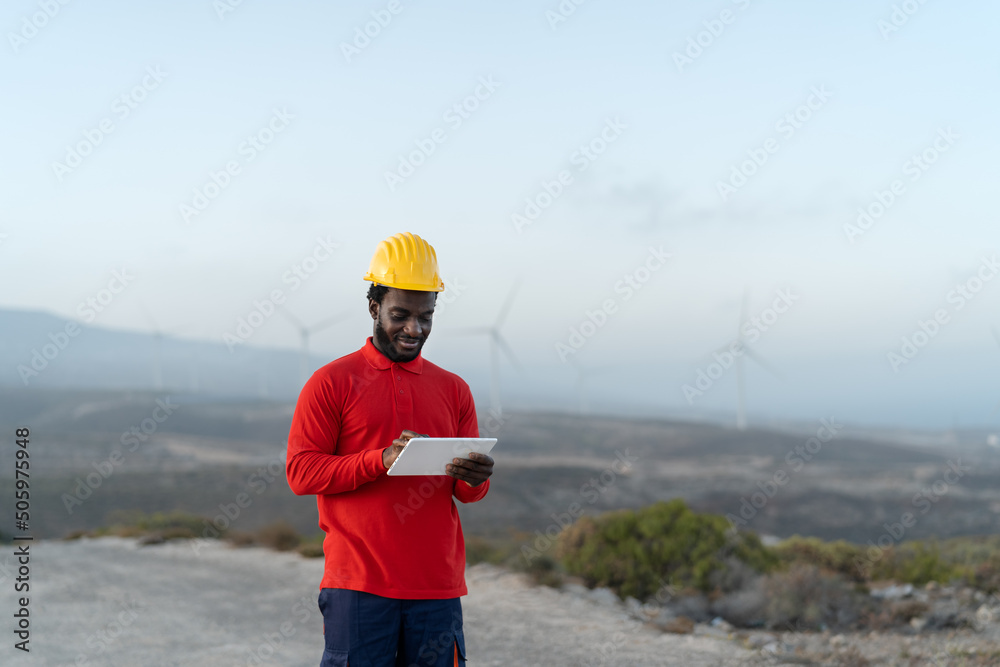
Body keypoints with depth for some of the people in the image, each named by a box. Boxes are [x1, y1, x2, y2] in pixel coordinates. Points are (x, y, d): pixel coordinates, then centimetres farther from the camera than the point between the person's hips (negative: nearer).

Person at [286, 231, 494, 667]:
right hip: (357, 585, -3)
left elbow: (469, 492, 14)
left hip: (437, 587, 4)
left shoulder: (453, 390, 14)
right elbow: (300, 472, -5)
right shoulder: (331, 382, 3)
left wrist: (474, 479, -11)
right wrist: (380, 460, -18)